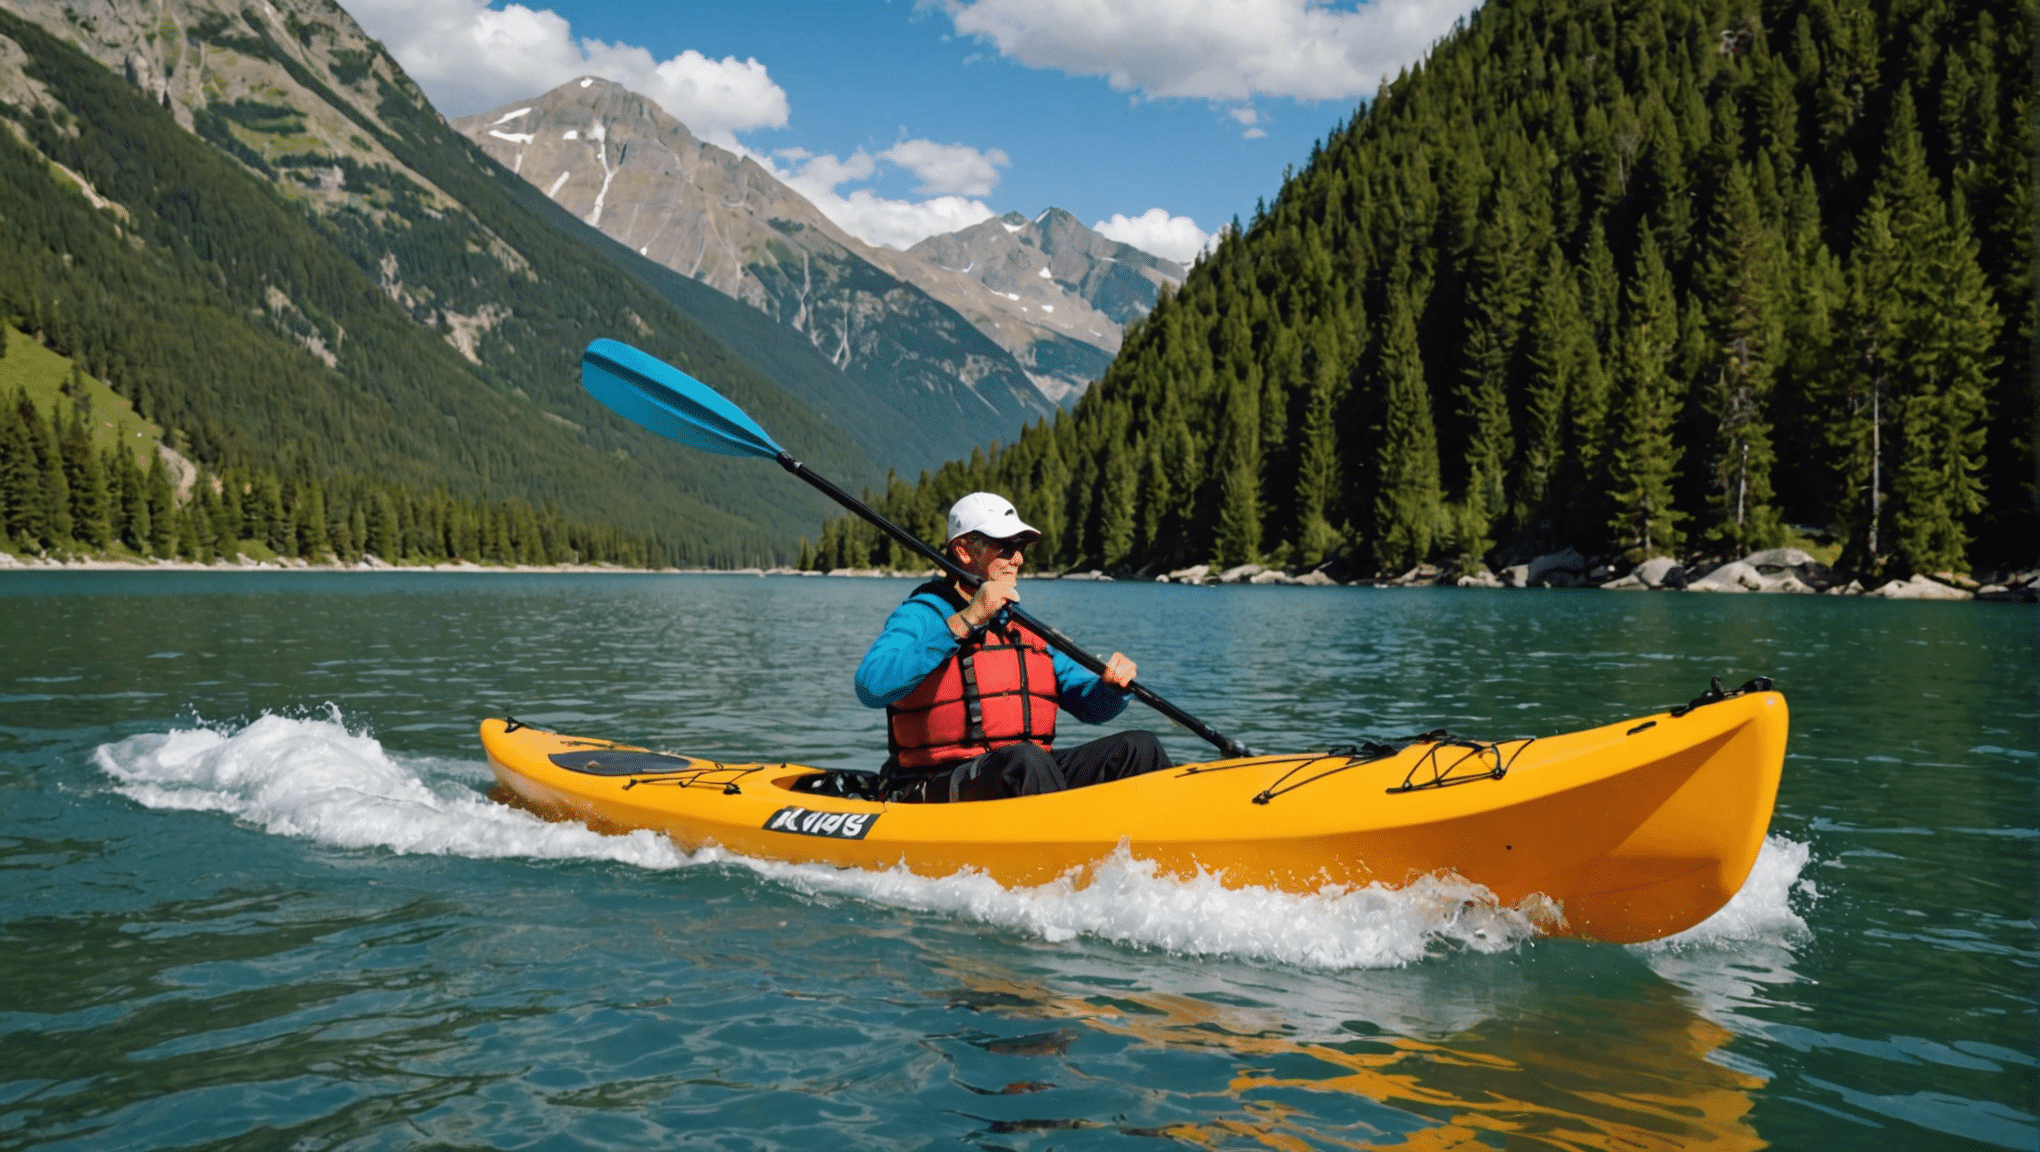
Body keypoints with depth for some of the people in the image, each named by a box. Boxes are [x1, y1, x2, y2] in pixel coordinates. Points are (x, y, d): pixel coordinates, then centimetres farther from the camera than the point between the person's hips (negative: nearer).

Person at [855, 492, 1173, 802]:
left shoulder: (1025, 627, 20)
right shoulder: (921, 616, -2)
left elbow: (1090, 705, 20)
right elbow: (872, 686, -23)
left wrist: (1114, 685, -6)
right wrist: (965, 621, -23)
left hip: (1030, 775, 6)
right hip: (943, 788, -6)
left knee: (1139, 746, -12)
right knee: (1023, 759, -37)